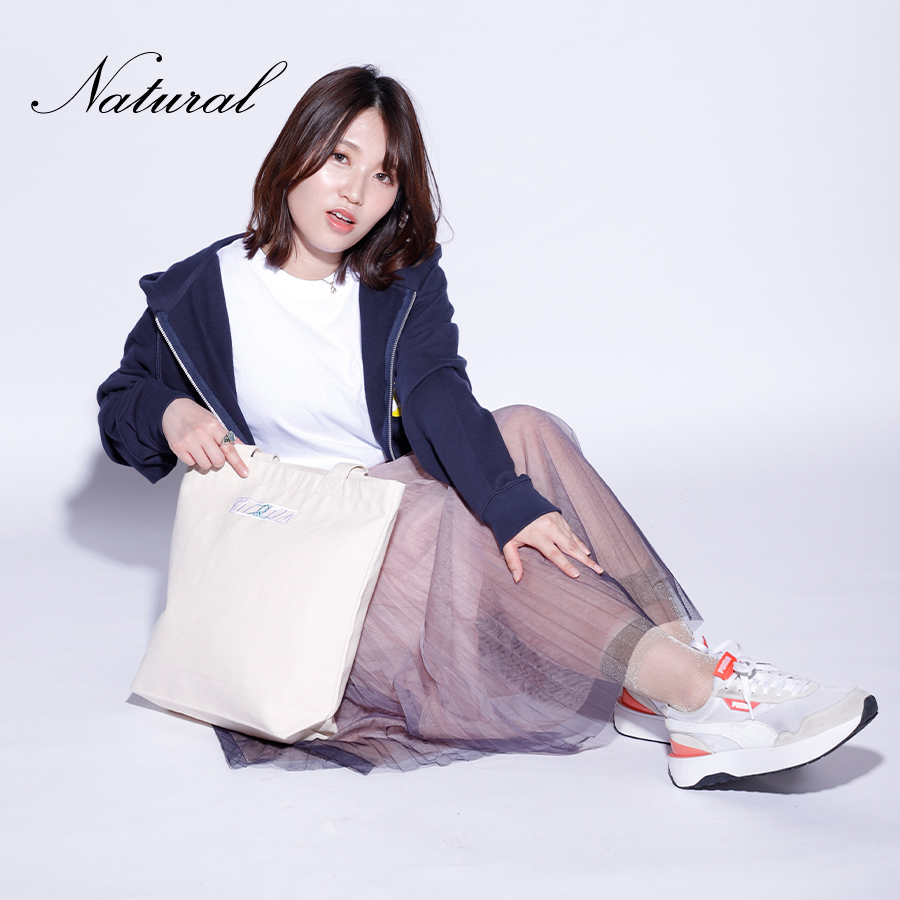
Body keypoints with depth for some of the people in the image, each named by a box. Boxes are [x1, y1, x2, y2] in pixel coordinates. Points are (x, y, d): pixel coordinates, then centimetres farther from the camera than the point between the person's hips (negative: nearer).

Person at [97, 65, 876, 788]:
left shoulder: (404, 283, 3)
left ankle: (676, 653, -32)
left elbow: (437, 392, -15)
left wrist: (510, 499, -34)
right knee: (457, 514, -31)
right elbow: (119, 400, 9)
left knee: (523, 432, -24)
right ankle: (703, 695, -39)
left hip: (398, 504, 3)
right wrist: (170, 413, -16)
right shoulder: (199, 292, -2)